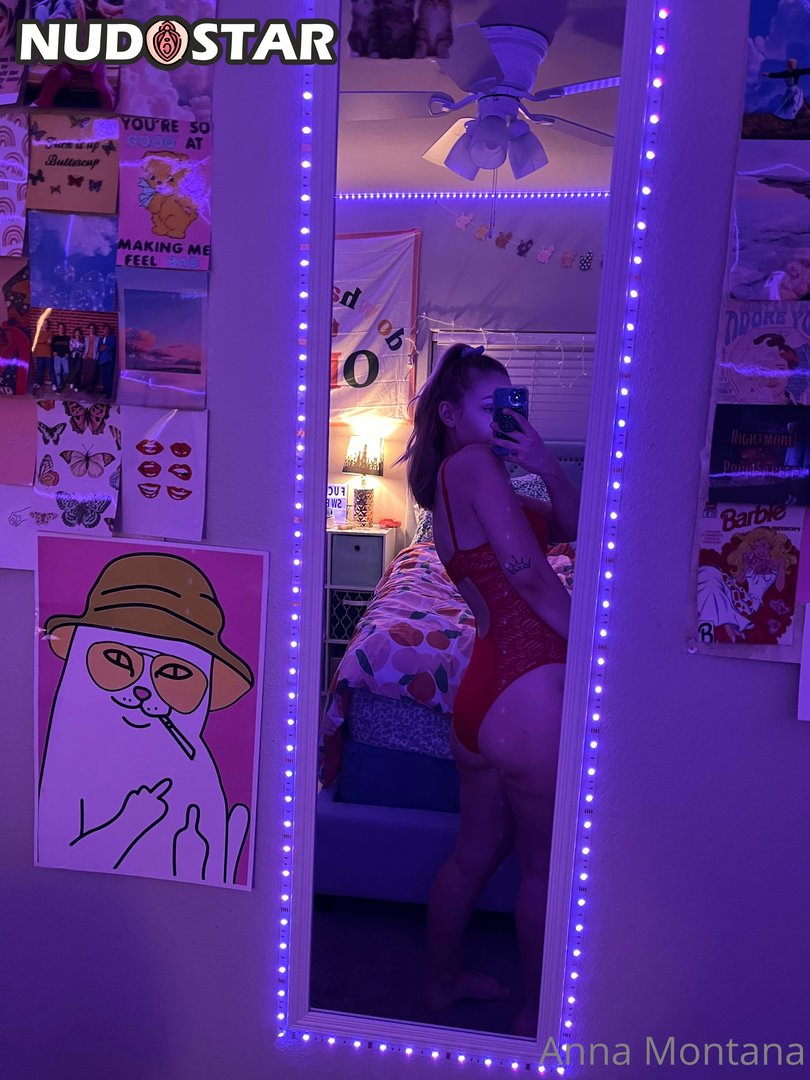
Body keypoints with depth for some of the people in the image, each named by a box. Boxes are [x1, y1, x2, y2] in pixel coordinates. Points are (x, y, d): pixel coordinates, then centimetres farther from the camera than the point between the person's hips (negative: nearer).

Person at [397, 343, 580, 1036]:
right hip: (530, 690, -9)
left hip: (483, 690, 9)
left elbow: (575, 528, 16)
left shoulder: (450, 483, 19)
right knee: (546, 864, 12)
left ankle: (442, 981, 45)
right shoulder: (474, 463, -9)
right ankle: (536, 1016, 33)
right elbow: (527, 568, -17)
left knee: (477, 849, 25)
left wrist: (543, 463, 2)